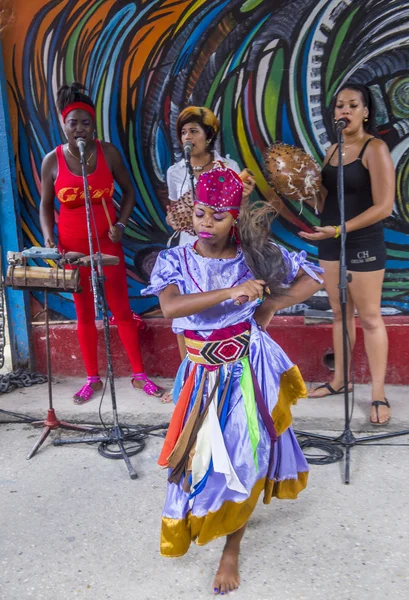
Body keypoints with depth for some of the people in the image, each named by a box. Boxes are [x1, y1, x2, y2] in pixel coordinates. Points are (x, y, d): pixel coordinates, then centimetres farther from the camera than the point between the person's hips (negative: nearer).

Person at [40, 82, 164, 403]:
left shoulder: (109, 153, -5)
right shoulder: (52, 161, -5)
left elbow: (129, 190, 6)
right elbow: (46, 204, 5)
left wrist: (121, 224, -7)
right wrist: (48, 237, -10)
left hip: (107, 242, 0)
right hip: (73, 246, 1)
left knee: (122, 309, 4)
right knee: (84, 313, 9)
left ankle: (139, 374, 15)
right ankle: (93, 378, 22)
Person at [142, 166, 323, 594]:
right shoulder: (175, 261, -8)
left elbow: (312, 277, -1)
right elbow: (170, 307, -27)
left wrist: (271, 304, -14)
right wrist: (230, 293, -34)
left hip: (248, 370, -1)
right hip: (204, 375, 1)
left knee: (244, 457, 5)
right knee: (205, 456, 14)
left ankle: (231, 551, 27)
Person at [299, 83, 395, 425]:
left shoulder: (375, 149, -11)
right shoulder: (333, 149, 11)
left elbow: (384, 206, -18)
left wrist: (339, 230, -26)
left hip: (363, 244, -7)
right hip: (330, 242, 7)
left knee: (369, 317, 0)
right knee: (340, 313, 13)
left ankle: (379, 395, 10)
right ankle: (339, 381, 25)